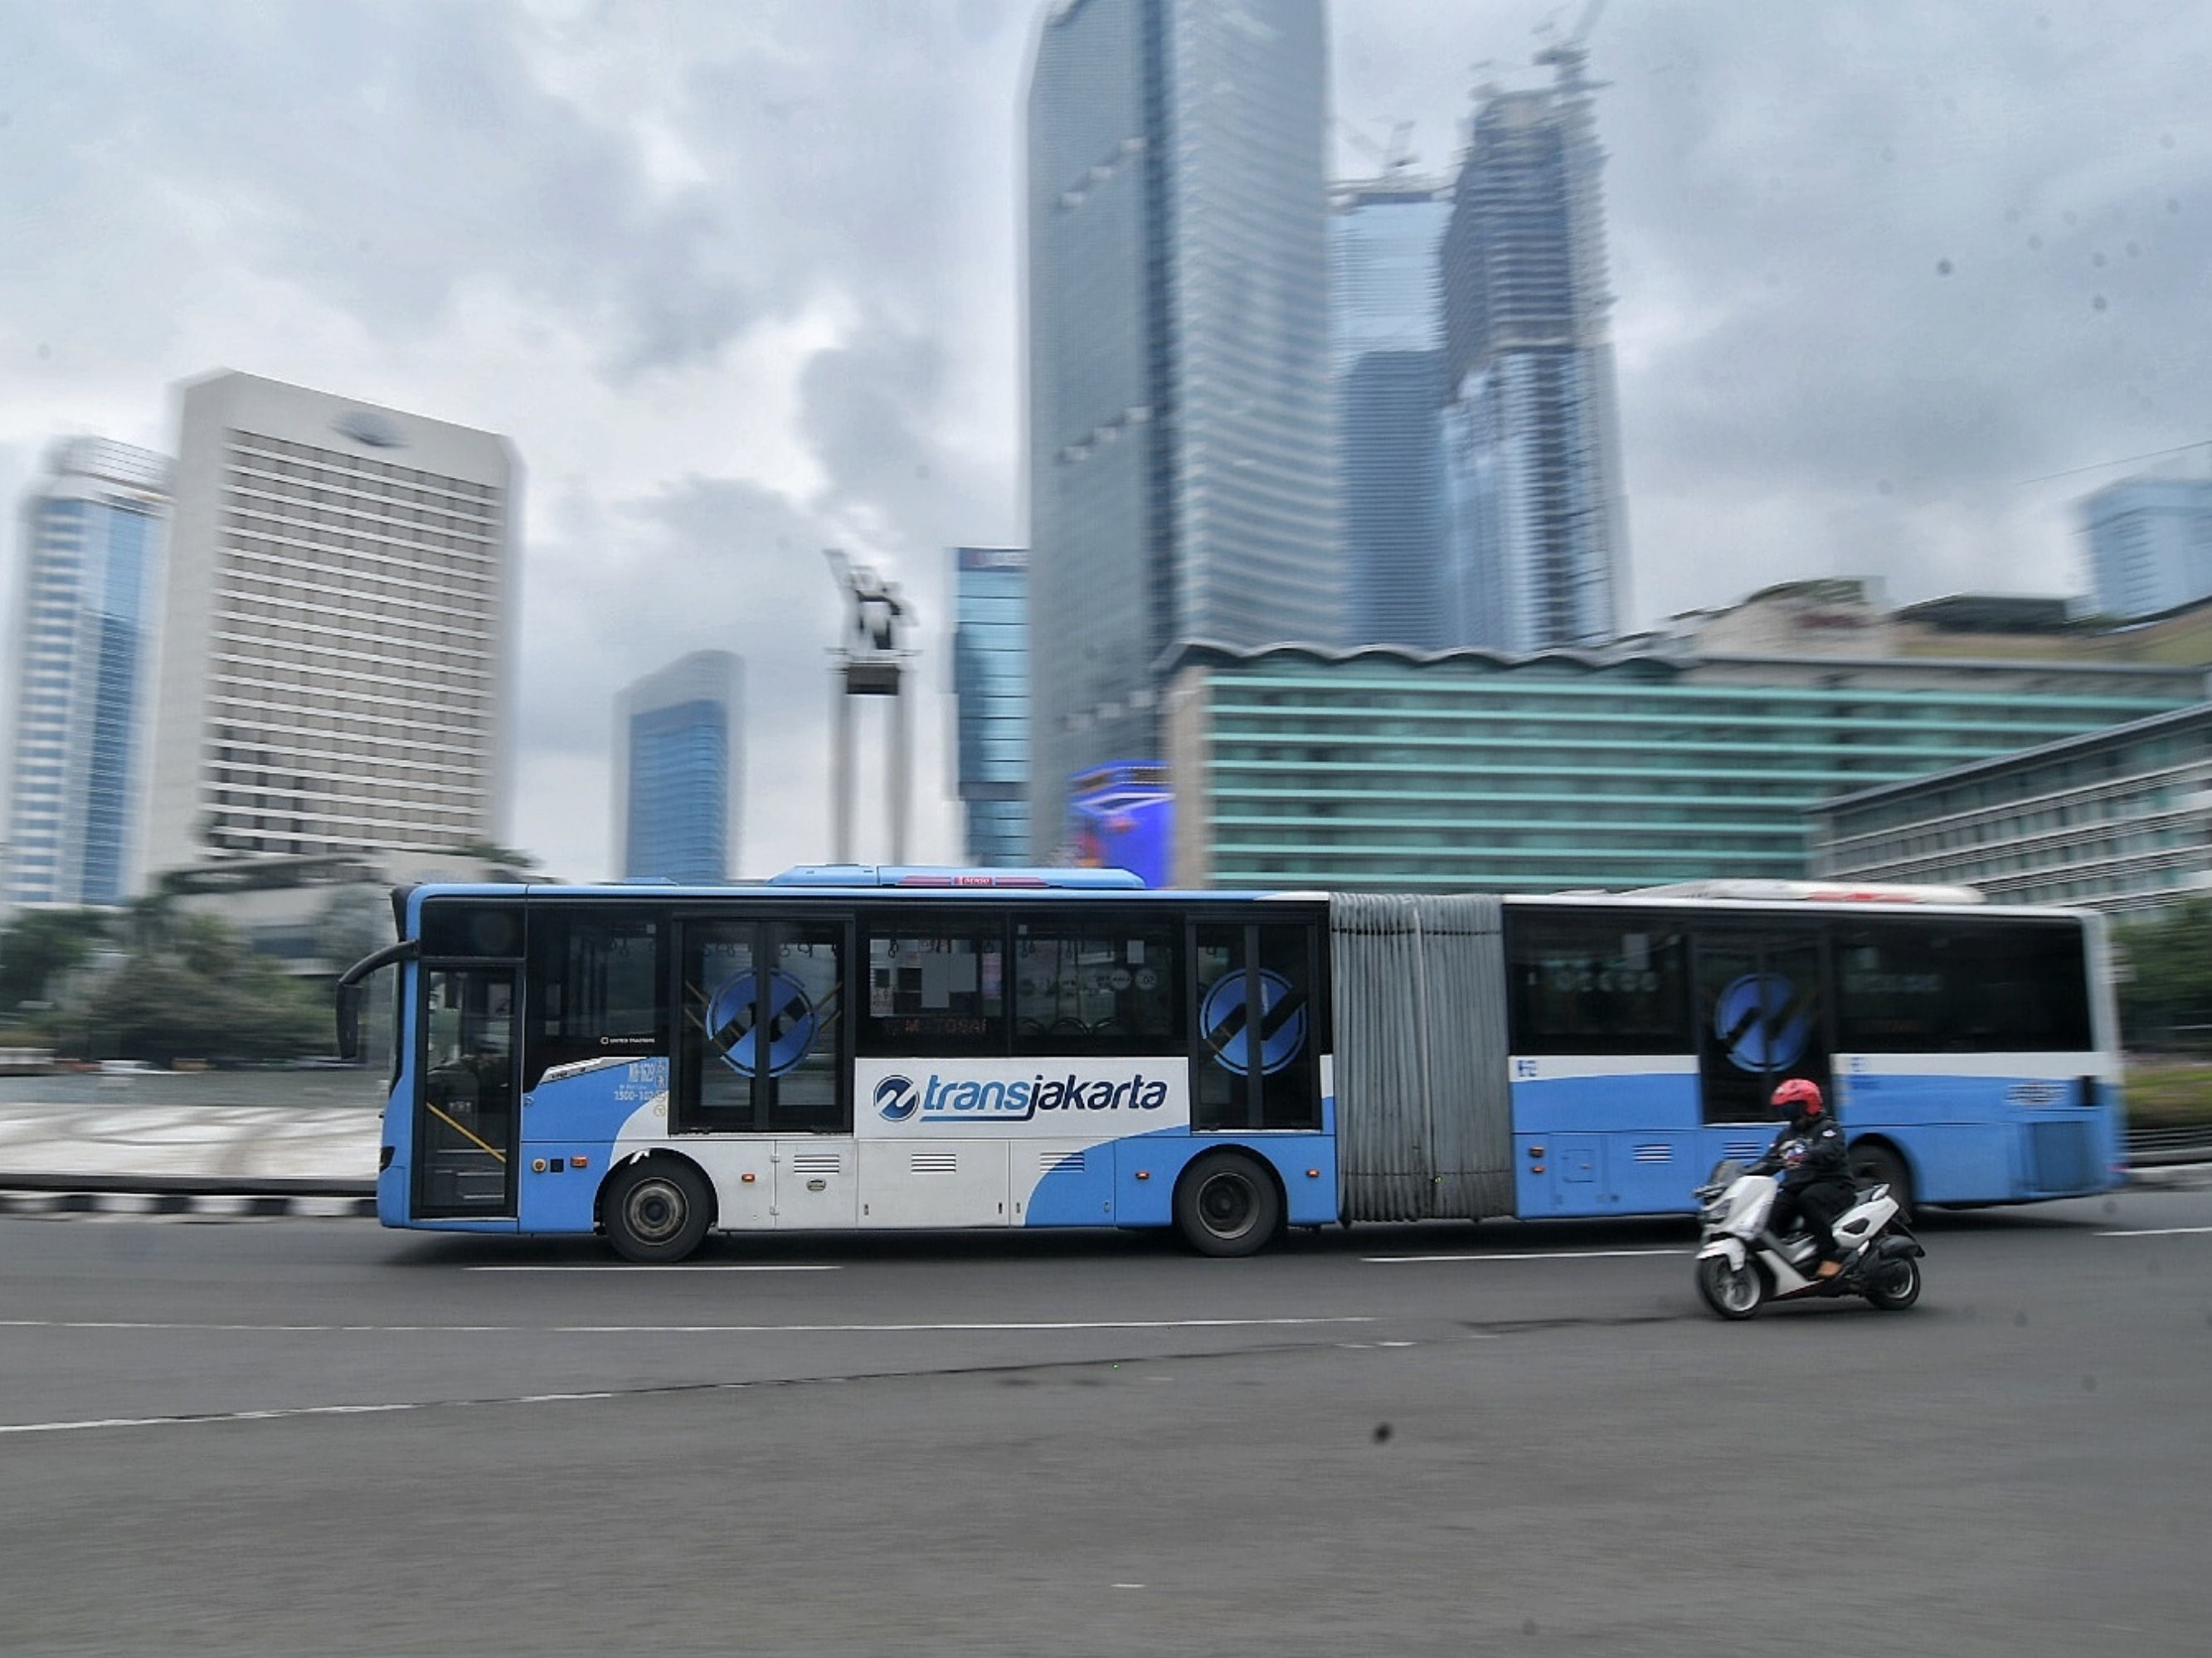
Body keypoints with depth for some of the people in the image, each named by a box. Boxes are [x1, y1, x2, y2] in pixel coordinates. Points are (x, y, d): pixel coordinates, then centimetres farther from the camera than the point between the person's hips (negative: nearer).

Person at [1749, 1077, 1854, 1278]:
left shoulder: (1828, 1128, -1)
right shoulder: (1786, 1134, 21)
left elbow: (1828, 1153, -23)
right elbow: (1769, 1162, 16)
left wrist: (1803, 1156, -43)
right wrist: (1746, 1174, -3)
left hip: (1832, 1185, -6)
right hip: (1795, 1189, 6)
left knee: (1808, 1199, -38)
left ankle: (1831, 1257, -34)